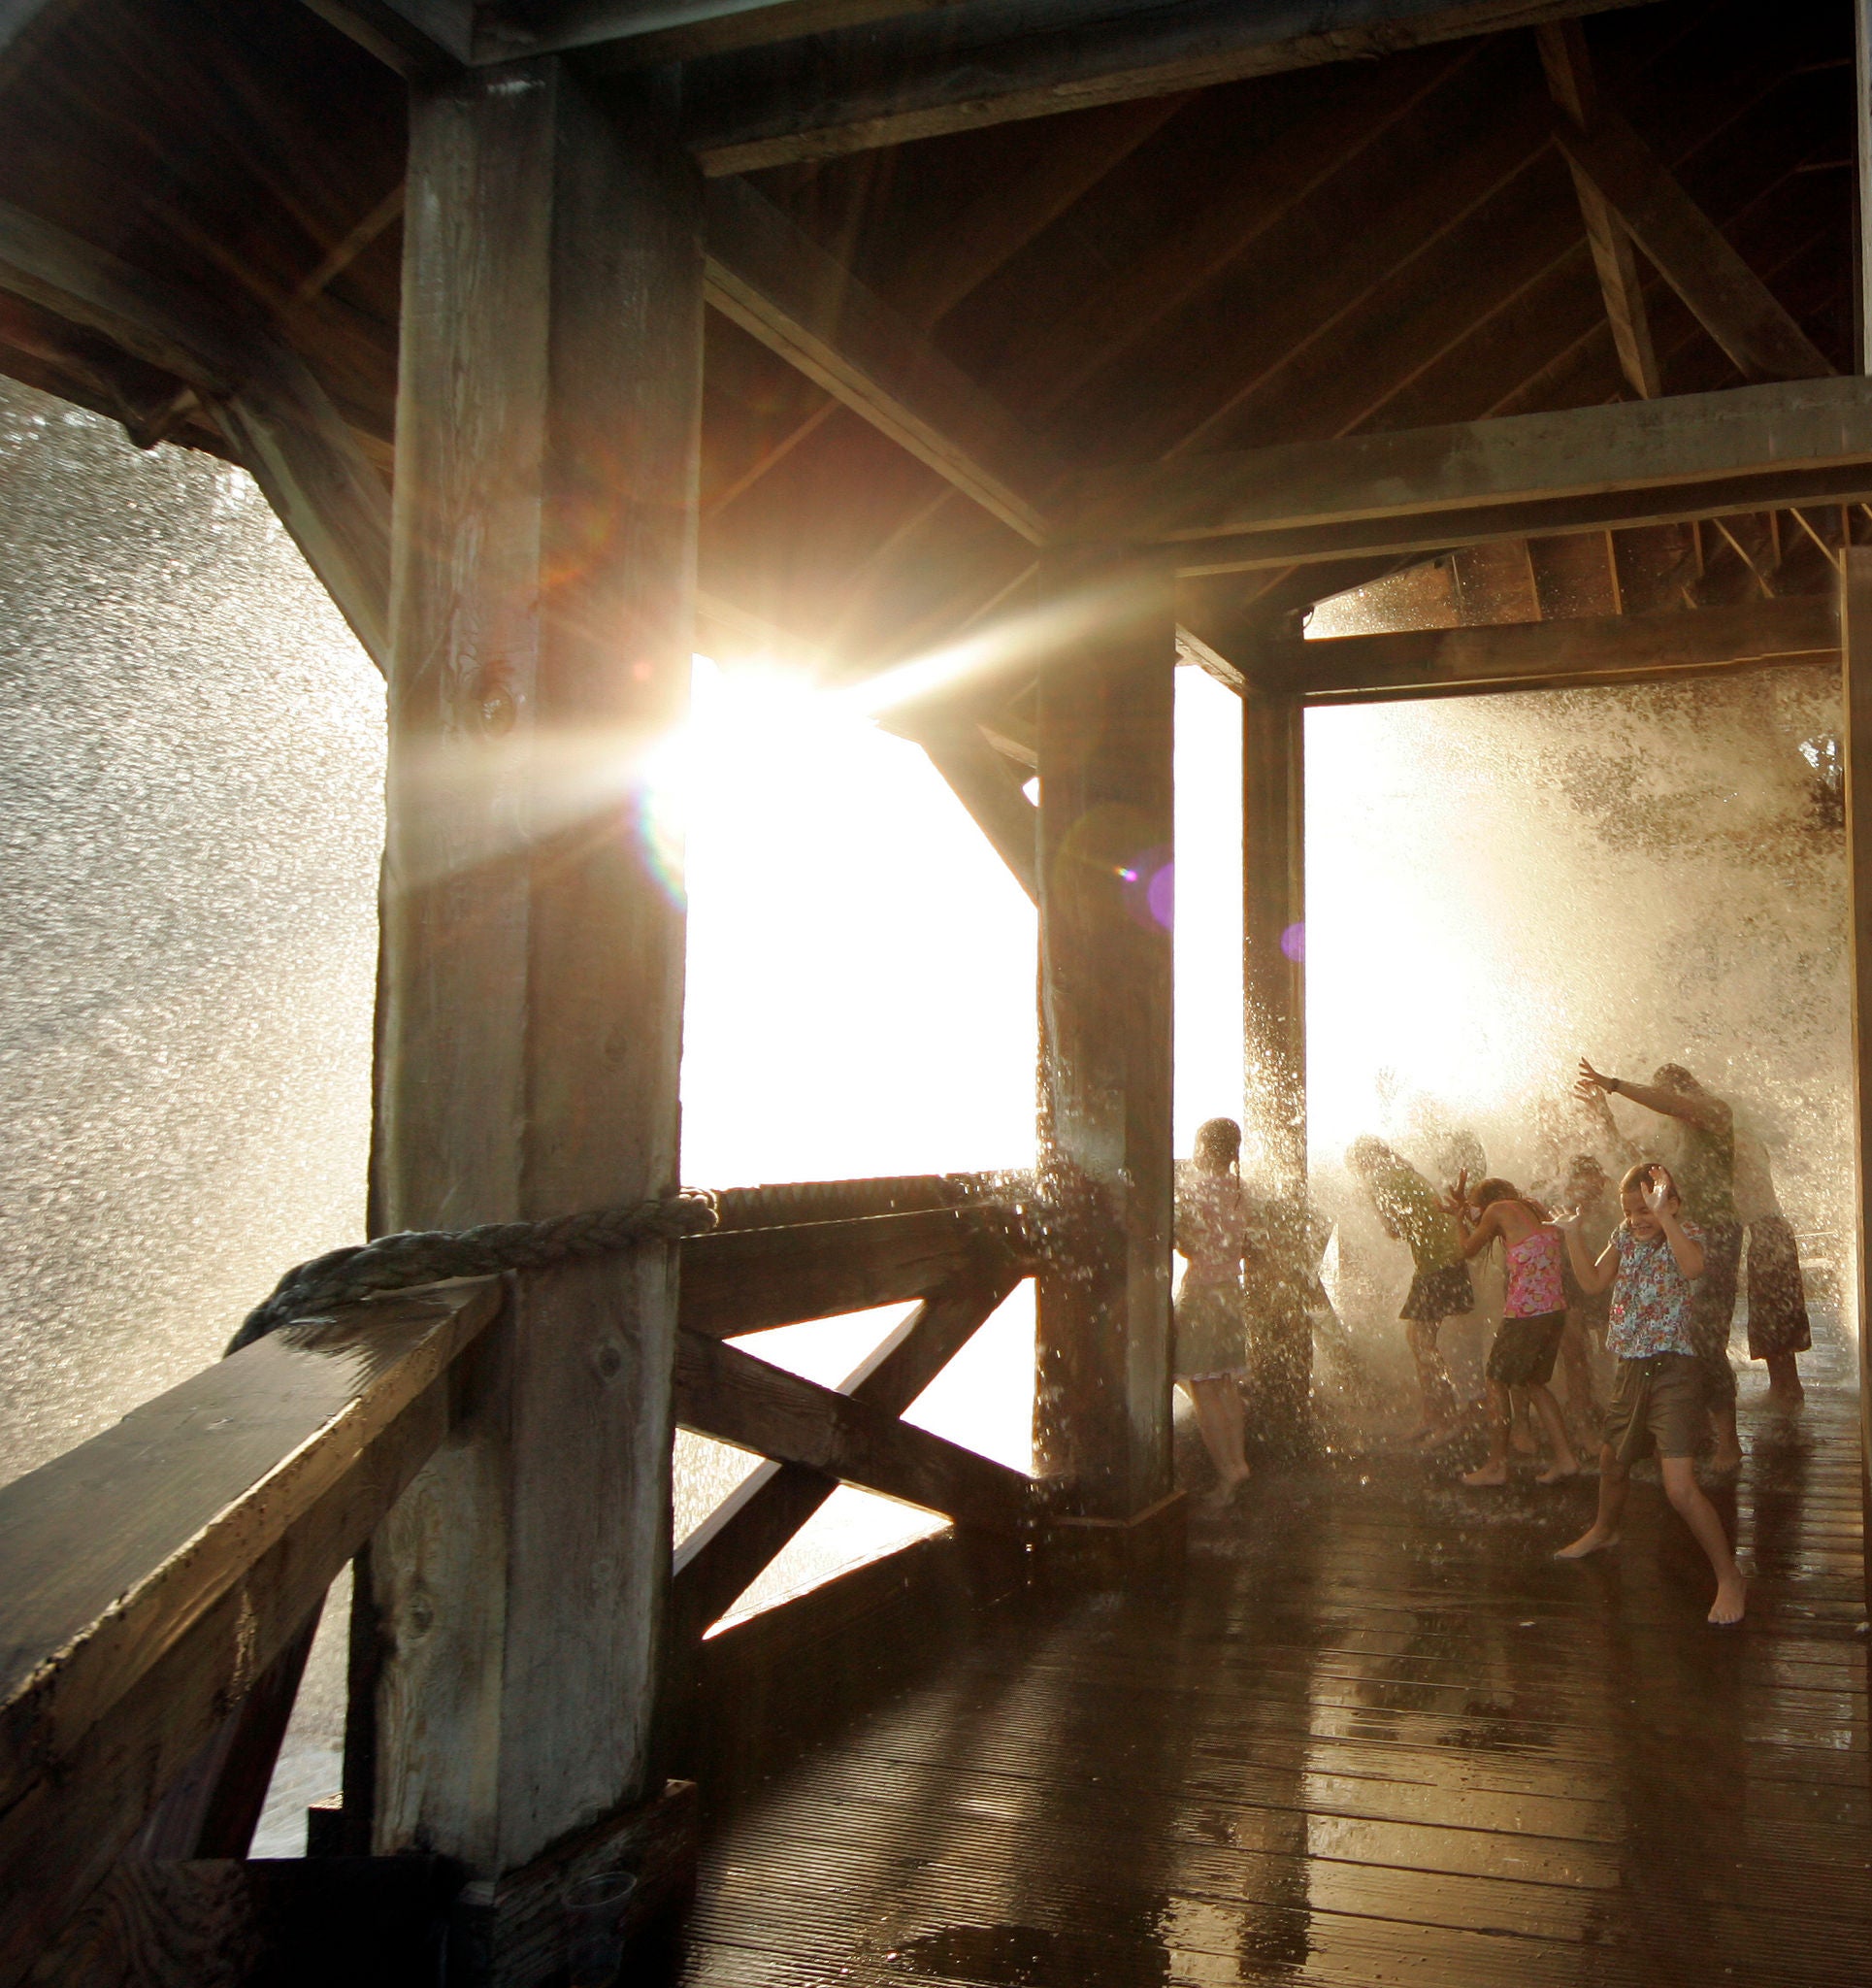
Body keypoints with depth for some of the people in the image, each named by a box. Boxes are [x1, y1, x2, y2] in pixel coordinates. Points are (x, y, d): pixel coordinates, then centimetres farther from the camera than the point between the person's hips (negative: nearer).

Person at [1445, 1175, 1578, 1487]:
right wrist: (1464, 1212, 31)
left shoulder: (1499, 1209, -3)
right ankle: (1565, 1457, 16)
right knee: (1534, 1382, 20)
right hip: (1556, 1309, 8)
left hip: (1525, 1310, -7)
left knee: (1498, 1381, 6)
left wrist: (1459, 1215, 26)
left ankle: (1496, 1466, 9)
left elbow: (1469, 1249, 8)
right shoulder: (1534, 1210, 17)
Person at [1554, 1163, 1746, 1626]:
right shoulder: (1625, 1236, 6)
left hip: (1672, 1370, -7)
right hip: (1631, 1368, 8)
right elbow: (1593, 1281, 9)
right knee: (1612, 1460, 26)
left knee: (1680, 1487, -15)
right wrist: (1572, 1234, -2)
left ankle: (1730, 1578, -1)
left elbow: (1693, 1268, -37)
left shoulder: (1684, 1234, -14)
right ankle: (1604, 1531, 53)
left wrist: (1664, 1215, -41)